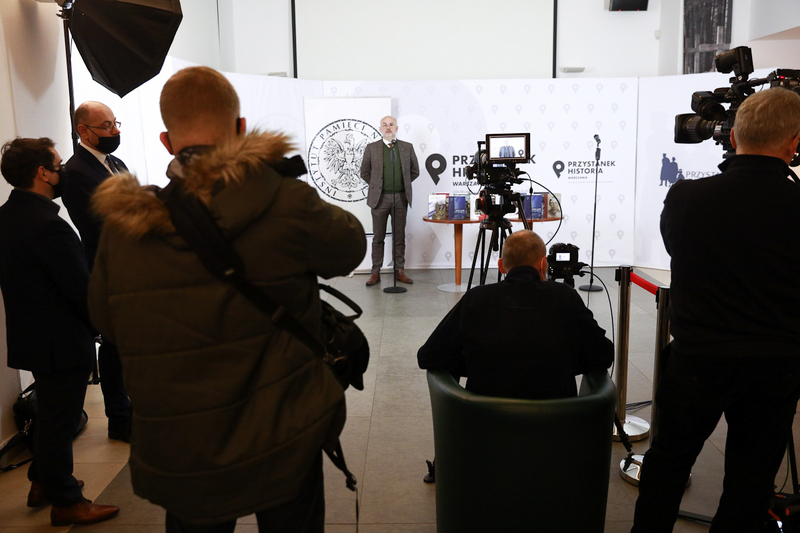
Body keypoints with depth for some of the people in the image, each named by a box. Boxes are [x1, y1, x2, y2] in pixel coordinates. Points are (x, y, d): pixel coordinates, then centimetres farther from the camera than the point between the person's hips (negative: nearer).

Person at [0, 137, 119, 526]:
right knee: (60, 421, 5)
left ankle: (42, 482, 42)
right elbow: (82, 289, -23)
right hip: (61, 341, -9)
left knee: (50, 413, 25)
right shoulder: (48, 225, -27)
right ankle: (65, 502, 22)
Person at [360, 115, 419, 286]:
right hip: (380, 198, -1)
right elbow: (364, 172, 9)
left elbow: (415, 171, 14)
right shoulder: (371, 148, 3)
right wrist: (377, 186, 6)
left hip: (400, 197, 1)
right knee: (378, 237, 4)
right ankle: (375, 273, 9)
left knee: (399, 237, 6)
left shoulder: (407, 147, 6)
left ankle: (400, 271, 14)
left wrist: (403, 184, 8)